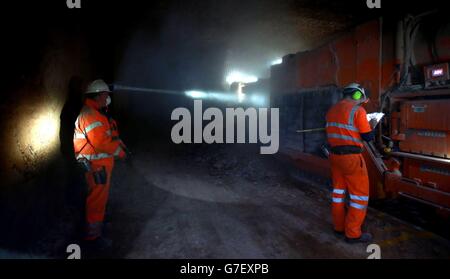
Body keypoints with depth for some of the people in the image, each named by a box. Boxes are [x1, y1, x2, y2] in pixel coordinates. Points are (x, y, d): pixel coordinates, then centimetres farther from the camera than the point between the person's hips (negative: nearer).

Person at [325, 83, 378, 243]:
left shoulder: (332, 110, 10)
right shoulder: (357, 110, -10)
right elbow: (368, 137, -8)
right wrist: (372, 125, 10)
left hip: (334, 154, 7)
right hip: (351, 156, -7)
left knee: (338, 189, 17)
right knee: (360, 194, 3)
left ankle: (339, 226, 27)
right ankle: (353, 233, 8)